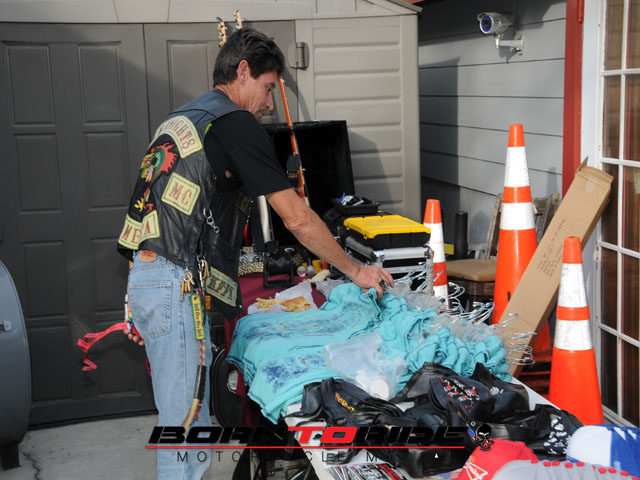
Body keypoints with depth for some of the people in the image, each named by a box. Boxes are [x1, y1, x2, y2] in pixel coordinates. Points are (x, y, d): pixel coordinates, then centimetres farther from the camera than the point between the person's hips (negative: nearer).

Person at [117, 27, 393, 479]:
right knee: (185, 422, -3)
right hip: (176, 285, -10)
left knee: (183, 414, 16)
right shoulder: (236, 124, -7)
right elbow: (298, 219, -8)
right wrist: (356, 270, 4)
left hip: (143, 276, 10)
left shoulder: (180, 120, 21)